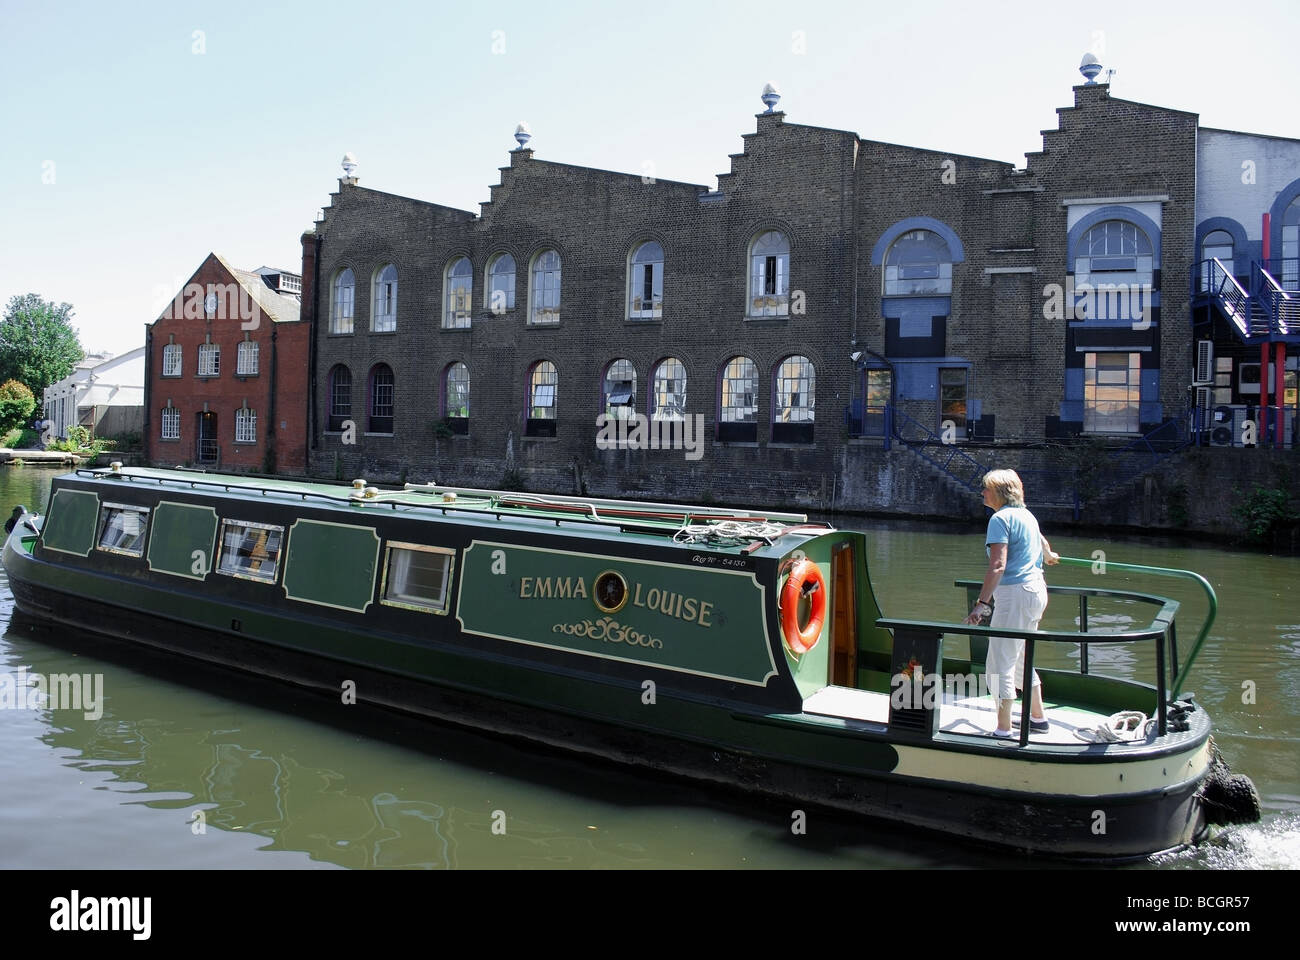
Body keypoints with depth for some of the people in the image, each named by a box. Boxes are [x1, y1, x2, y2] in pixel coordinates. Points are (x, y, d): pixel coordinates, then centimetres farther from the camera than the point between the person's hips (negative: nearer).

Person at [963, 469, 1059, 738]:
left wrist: (982, 603, -26)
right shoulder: (1027, 515, 15)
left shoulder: (1001, 518, -12)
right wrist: (1048, 556, 61)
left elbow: (998, 566, -23)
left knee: (1000, 664, -7)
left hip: (1015, 594, -10)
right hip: (1037, 590, 10)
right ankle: (1038, 719, 32)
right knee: (1020, 660, 21)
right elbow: (1042, 542, 38)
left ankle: (1003, 730, -6)